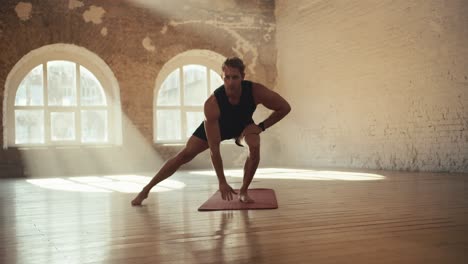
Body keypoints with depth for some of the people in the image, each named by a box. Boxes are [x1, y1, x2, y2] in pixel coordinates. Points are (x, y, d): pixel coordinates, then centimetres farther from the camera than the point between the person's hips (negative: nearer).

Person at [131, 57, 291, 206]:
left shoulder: (255, 91, -38)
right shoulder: (212, 104, -42)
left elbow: (285, 107, -21)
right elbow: (214, 148, -39)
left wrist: (261, 126, -25)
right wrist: (222, 182, -37)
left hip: (243, 125, 1)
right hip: (215, 125, -1)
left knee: (255, 147, -30)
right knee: (185, 155, -6)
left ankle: (243, 192, -11)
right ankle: (146, 190, 6)